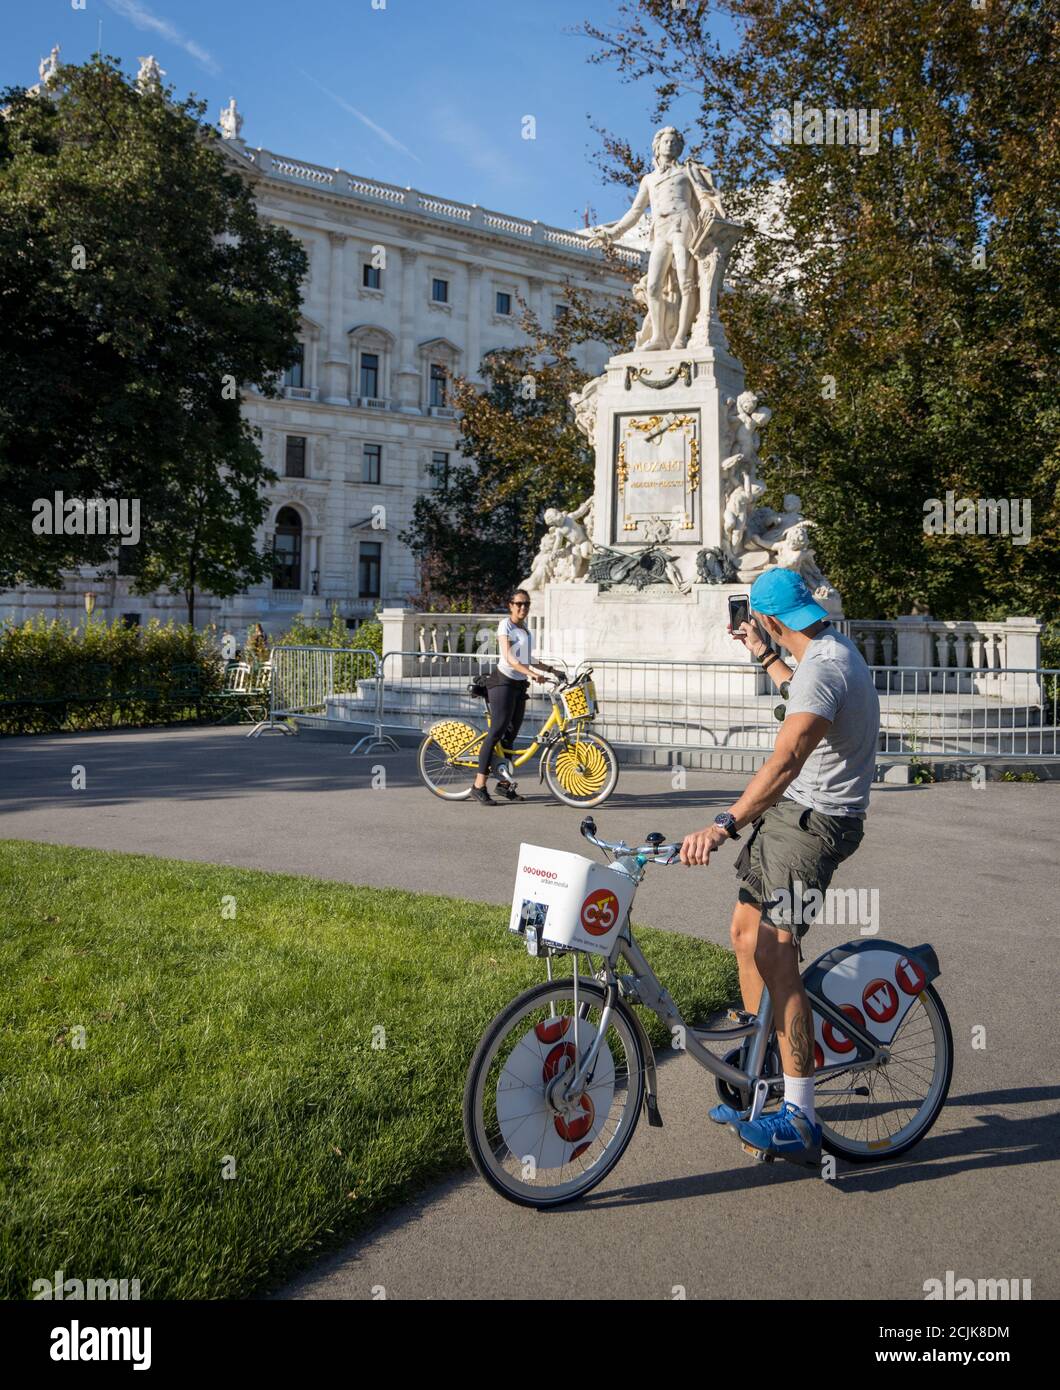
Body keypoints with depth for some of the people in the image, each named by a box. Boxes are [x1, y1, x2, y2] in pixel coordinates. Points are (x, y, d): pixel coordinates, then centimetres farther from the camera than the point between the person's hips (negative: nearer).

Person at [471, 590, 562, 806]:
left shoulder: (525, 628, 16)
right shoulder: (505, 625, -9)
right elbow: (509, 658, -21)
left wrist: (551, 670, 22)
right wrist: (532, 673, -33)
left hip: (520, 684, 8)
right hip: (504, 681, -8)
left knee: (511, 734, 9)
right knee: (496, 732, -13)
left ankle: (504, 784, 17)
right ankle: (479, 786, -13)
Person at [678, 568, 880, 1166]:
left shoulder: (823, 666, -22)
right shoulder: (832, 649, 12)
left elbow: (787, 760, -36)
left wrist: (725, 825, -43)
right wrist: (765, 658, 41)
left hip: (816, 820, -11)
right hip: (797, 810, 11)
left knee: (771, 950, -17)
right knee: (748, 928, 13)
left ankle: (800, 1120, -13)